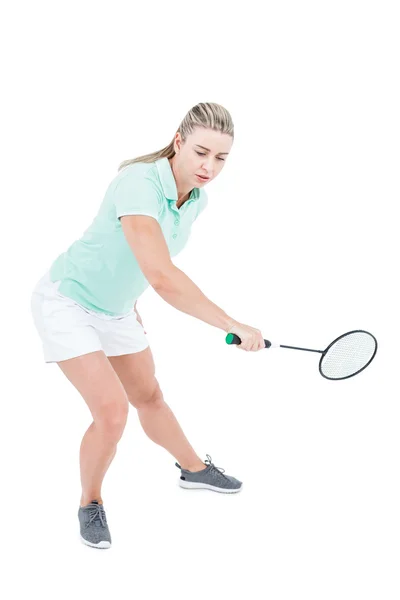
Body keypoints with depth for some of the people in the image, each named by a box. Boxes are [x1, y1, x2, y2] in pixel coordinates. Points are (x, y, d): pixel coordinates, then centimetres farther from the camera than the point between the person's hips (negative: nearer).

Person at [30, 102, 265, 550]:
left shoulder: (197, 199, -9)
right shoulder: (138, 183, -36)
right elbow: (162, 277, -47)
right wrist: (235, 327, -45)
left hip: (115, 308, 8)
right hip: (67, 299, -7)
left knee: (149, 397, 22)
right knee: (112, 410, -16)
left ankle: (193, 469, 47)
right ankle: (90, 504, 11)